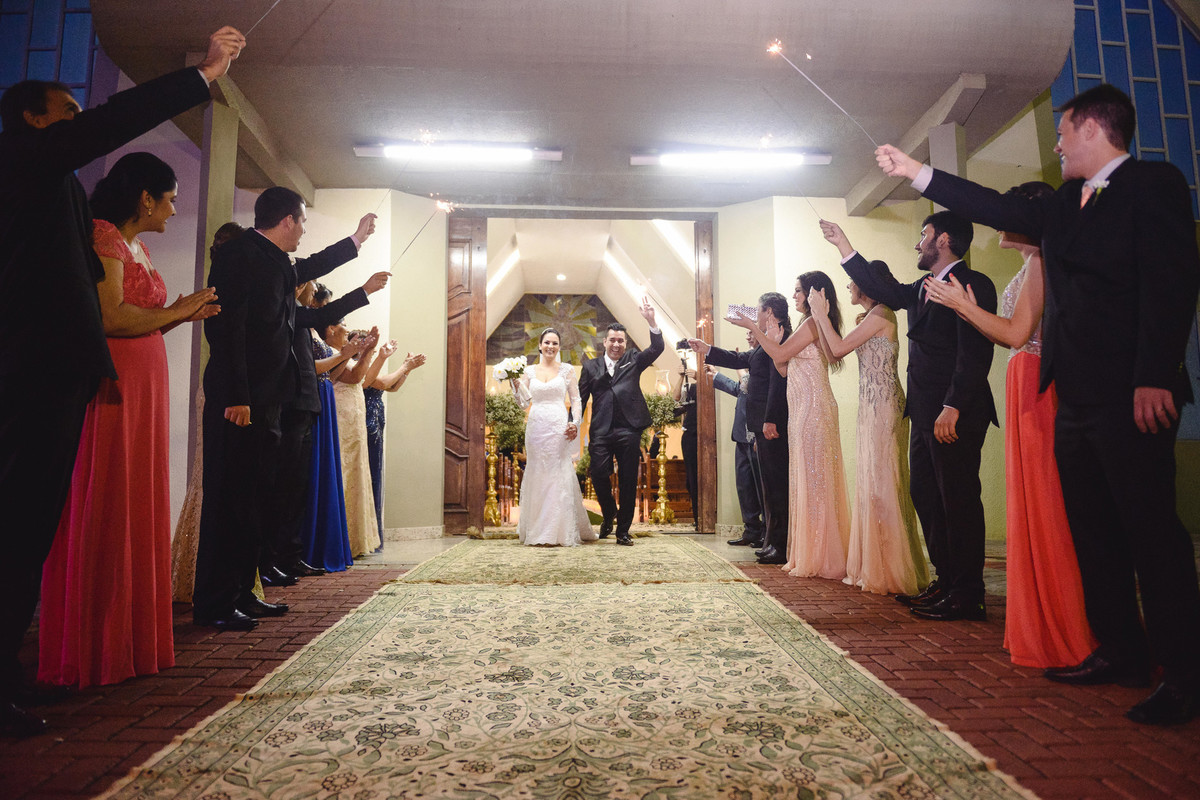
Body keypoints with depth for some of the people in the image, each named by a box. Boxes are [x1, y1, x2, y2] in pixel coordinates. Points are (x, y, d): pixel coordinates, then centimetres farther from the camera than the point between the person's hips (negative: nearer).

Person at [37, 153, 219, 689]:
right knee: (101, 513, -6)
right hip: (110, 389, -9)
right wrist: (175, 311, -7)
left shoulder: (137, 247, 22)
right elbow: (110, 317, -19)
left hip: (141, 391, 9)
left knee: (138, 511, 9)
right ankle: (90, 651, 3)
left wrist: (181, 314, 11)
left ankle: (128, 641, 16)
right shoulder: (103, 237, -7)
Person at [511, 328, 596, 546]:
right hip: (536, 428, 2)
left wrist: (575, 422, -10)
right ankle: (538, 531, 13)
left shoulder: (567, 369, 7)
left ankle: (560, 532, 2)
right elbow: (524, 403, 10)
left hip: (559, 428, -2)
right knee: (537, 477, 4)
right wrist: (515, 382, -4)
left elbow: (576, 400, 5)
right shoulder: (529, 370, 12)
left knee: (560, 477, -3)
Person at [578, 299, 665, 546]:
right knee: (599, 475, -7)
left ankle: (623, 530, 16)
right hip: (601, 431, 0)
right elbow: (581, 398, 10)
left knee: (628, 481, 3)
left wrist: (651, 322, -14)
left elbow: (657, 349, -1)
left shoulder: (633, 361, 13)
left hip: (629, 430, 0)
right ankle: (609, 515, 23)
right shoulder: (591, 366, 13)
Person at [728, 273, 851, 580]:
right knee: (808, 480, 11)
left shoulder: (814, 322, -9)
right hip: (803, 410, 10)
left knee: (814, 478, -6)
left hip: (813, 408, -10)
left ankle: (820, 559, 1)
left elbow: (780, 355, -16)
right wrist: (767, 337, 13)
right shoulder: (810, 325, 21)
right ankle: (809, 556, 18)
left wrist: (752, 327, -9)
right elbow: (784, 368, 17)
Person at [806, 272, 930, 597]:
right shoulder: (868, 318, 19)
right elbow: (834, 353, 16)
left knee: (884, 485, -6)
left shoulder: (881, 314, -9)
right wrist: (819, 316, 15)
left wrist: (821, 313, -4)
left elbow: (838, 348, -14)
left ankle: (891, 573, 2)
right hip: (872, 410, 10)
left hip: (884, 408, -10)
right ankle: (874, 568, 18)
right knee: (872, 485, 10)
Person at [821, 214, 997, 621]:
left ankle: (967, 595, 6)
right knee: (925, 495, 13)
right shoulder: (922, 289, 19)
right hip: (926, 413, 10)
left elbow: (975, 353, -17)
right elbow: (883, 289, 28)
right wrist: (843, 245, 28)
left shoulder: (973, 284, -9)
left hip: (955, 415, -10)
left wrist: (953, 407, -23)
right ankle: (946, 582, 23)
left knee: (958, 500, -4)